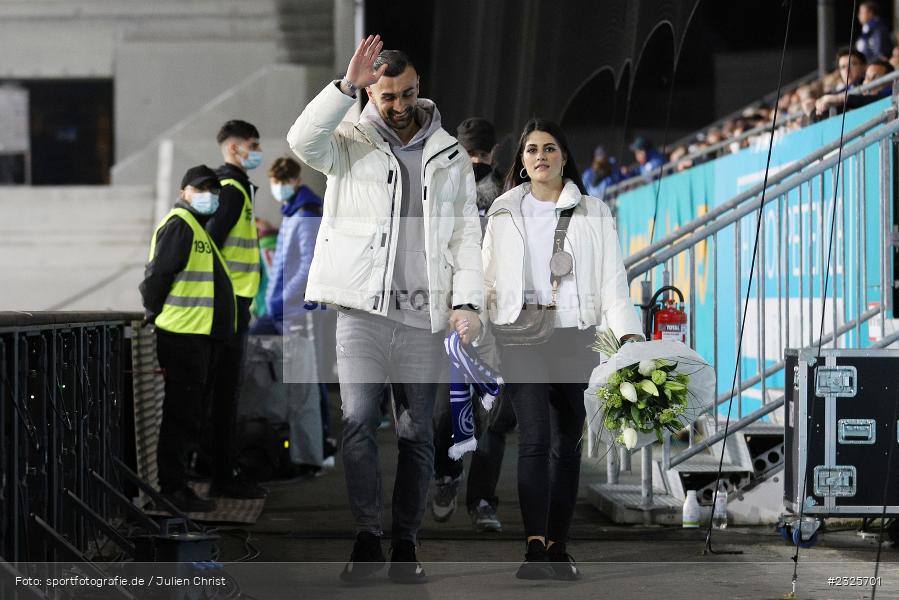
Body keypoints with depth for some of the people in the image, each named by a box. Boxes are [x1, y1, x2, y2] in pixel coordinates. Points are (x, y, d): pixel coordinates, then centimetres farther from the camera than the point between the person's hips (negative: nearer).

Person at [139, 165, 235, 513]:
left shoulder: (202, 229, 22)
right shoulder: (179, 225, -10)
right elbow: (158, 275, -15)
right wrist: (153, 316, -9)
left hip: (202, 336, 10)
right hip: (183, 334, -10)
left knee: (189, 415, 14)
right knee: (182, 415, -7)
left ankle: (175, 485, 20)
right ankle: (173, 488, -4)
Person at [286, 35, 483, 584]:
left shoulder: (450, 156, 13)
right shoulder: (351, 143, 6)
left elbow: (467, 234, 11)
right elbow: (304, 141, -15)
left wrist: (468, 301, -1)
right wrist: (347, 85, -21)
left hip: (423, 317, 2)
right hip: (359, 309, -2)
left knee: (417, 434, 4)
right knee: (356, 422, -12)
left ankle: (406, 544, 11)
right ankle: (367, 539, -7)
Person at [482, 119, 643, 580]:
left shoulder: (593, 213, 10)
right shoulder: (503, 213, 13)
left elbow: (612, 277, 2)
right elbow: (487, 278, 13)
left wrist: (628, 332, -10)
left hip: (575, 335, 1)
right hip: (519, 334, -1)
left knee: (567, 443, 5)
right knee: (535, 437, -14)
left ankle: (557, 548, 12)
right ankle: (534, 548, -19)